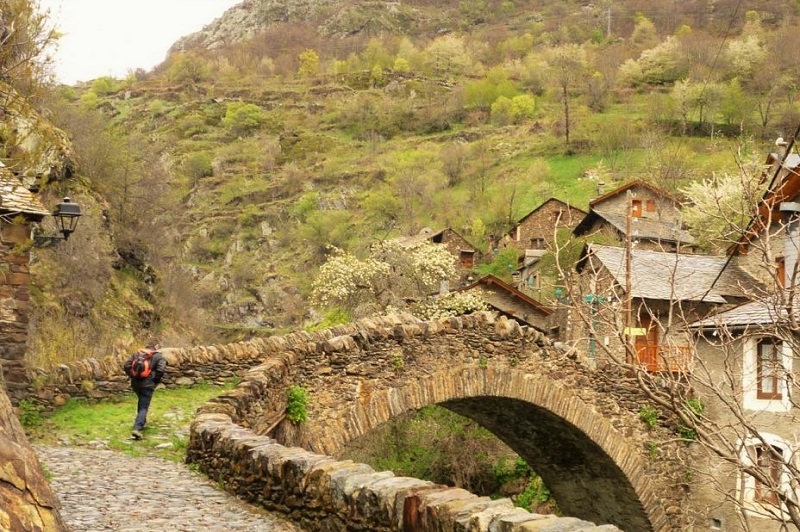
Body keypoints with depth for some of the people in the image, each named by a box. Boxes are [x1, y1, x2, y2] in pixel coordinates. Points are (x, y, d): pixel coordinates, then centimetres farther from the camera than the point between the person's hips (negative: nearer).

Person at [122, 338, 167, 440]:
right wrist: (156, 381, -1)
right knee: (144, 407, -2)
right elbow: (161, 370, -17)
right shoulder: (159, 356, -3)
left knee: (141, 402, 30)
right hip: (148, 384, -5)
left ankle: (142, 422, 42)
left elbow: (126, 366, 4)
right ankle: (137, 428, -19)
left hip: (135, 383, 5)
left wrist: (132, 376, 14)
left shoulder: (137, 353, 11)